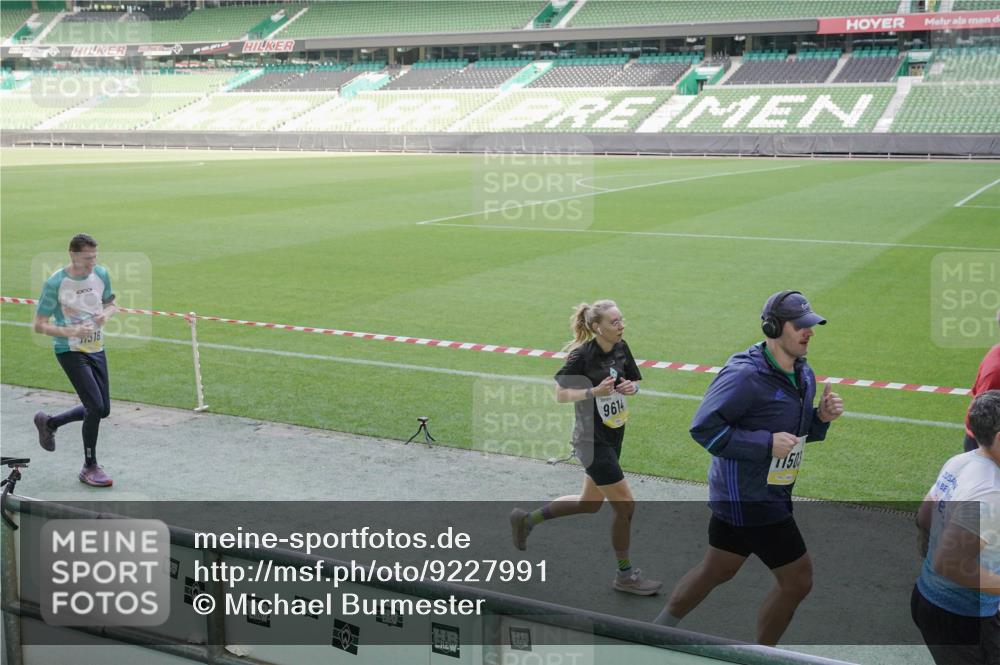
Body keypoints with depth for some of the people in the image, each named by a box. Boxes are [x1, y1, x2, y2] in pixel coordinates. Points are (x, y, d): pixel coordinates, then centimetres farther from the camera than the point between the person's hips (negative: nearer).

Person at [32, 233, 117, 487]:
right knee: (96, 406, -15)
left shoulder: (101, 274, -2)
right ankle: (90, 467, 2)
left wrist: (106, 314, -8)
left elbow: (110, 303, 16)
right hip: (70, 352, -6)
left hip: (96, 349, 6)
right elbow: (39, 325, -12)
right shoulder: (55, 283, -17)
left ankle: (49, 422, 35)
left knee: (102, 410, 10)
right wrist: (71, 331, -27)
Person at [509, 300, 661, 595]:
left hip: (613, 437, 8)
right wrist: (594, 391, -26)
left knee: (590, 503, 20)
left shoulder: (621, 348, 1)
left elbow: (635, 381, 13)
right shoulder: (582, 355, -19)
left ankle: (526, 519, 37)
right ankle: (625, 575, 15)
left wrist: (631, 387, -10)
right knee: (625, 505, -4)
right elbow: (560, 394, -14)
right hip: (592, 440, -8)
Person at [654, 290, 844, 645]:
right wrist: (766, 443, -26)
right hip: (750, 499, -9)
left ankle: (660, 629, 40)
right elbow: (703, 428, -24)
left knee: (716, 570, 22)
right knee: (797, 580, 1)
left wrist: (821, 417, -4)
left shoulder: (804, 375, 6)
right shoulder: (745, 376, -23)